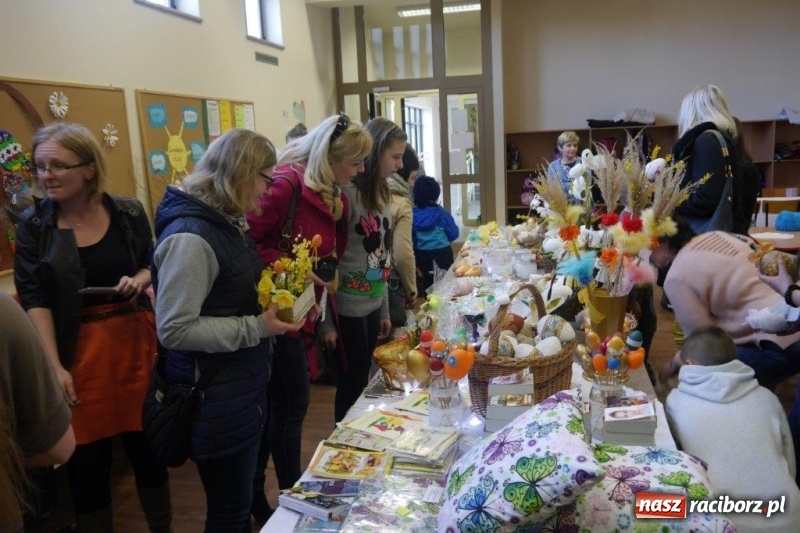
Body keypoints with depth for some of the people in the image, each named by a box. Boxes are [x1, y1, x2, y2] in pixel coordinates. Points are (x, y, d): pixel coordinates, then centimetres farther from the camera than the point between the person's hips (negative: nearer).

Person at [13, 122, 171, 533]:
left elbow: (153, 266, 12)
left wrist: (140, 280, -12)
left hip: (134, 340, 1)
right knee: (87, 457, 7)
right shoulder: (32, 224, -3)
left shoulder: (128, 213, 0)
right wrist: (55, 366, -14)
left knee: (146, 442, 12)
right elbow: (34, 300, -6)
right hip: (77, 350, -1)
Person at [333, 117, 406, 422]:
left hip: (372, 305, 8)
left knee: (362, 383, 18)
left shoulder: (382, 194, 10)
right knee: (351, 387, 7)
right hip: (348, 309, -8)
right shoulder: (347, 192, -17)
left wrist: (384, 310, 17)